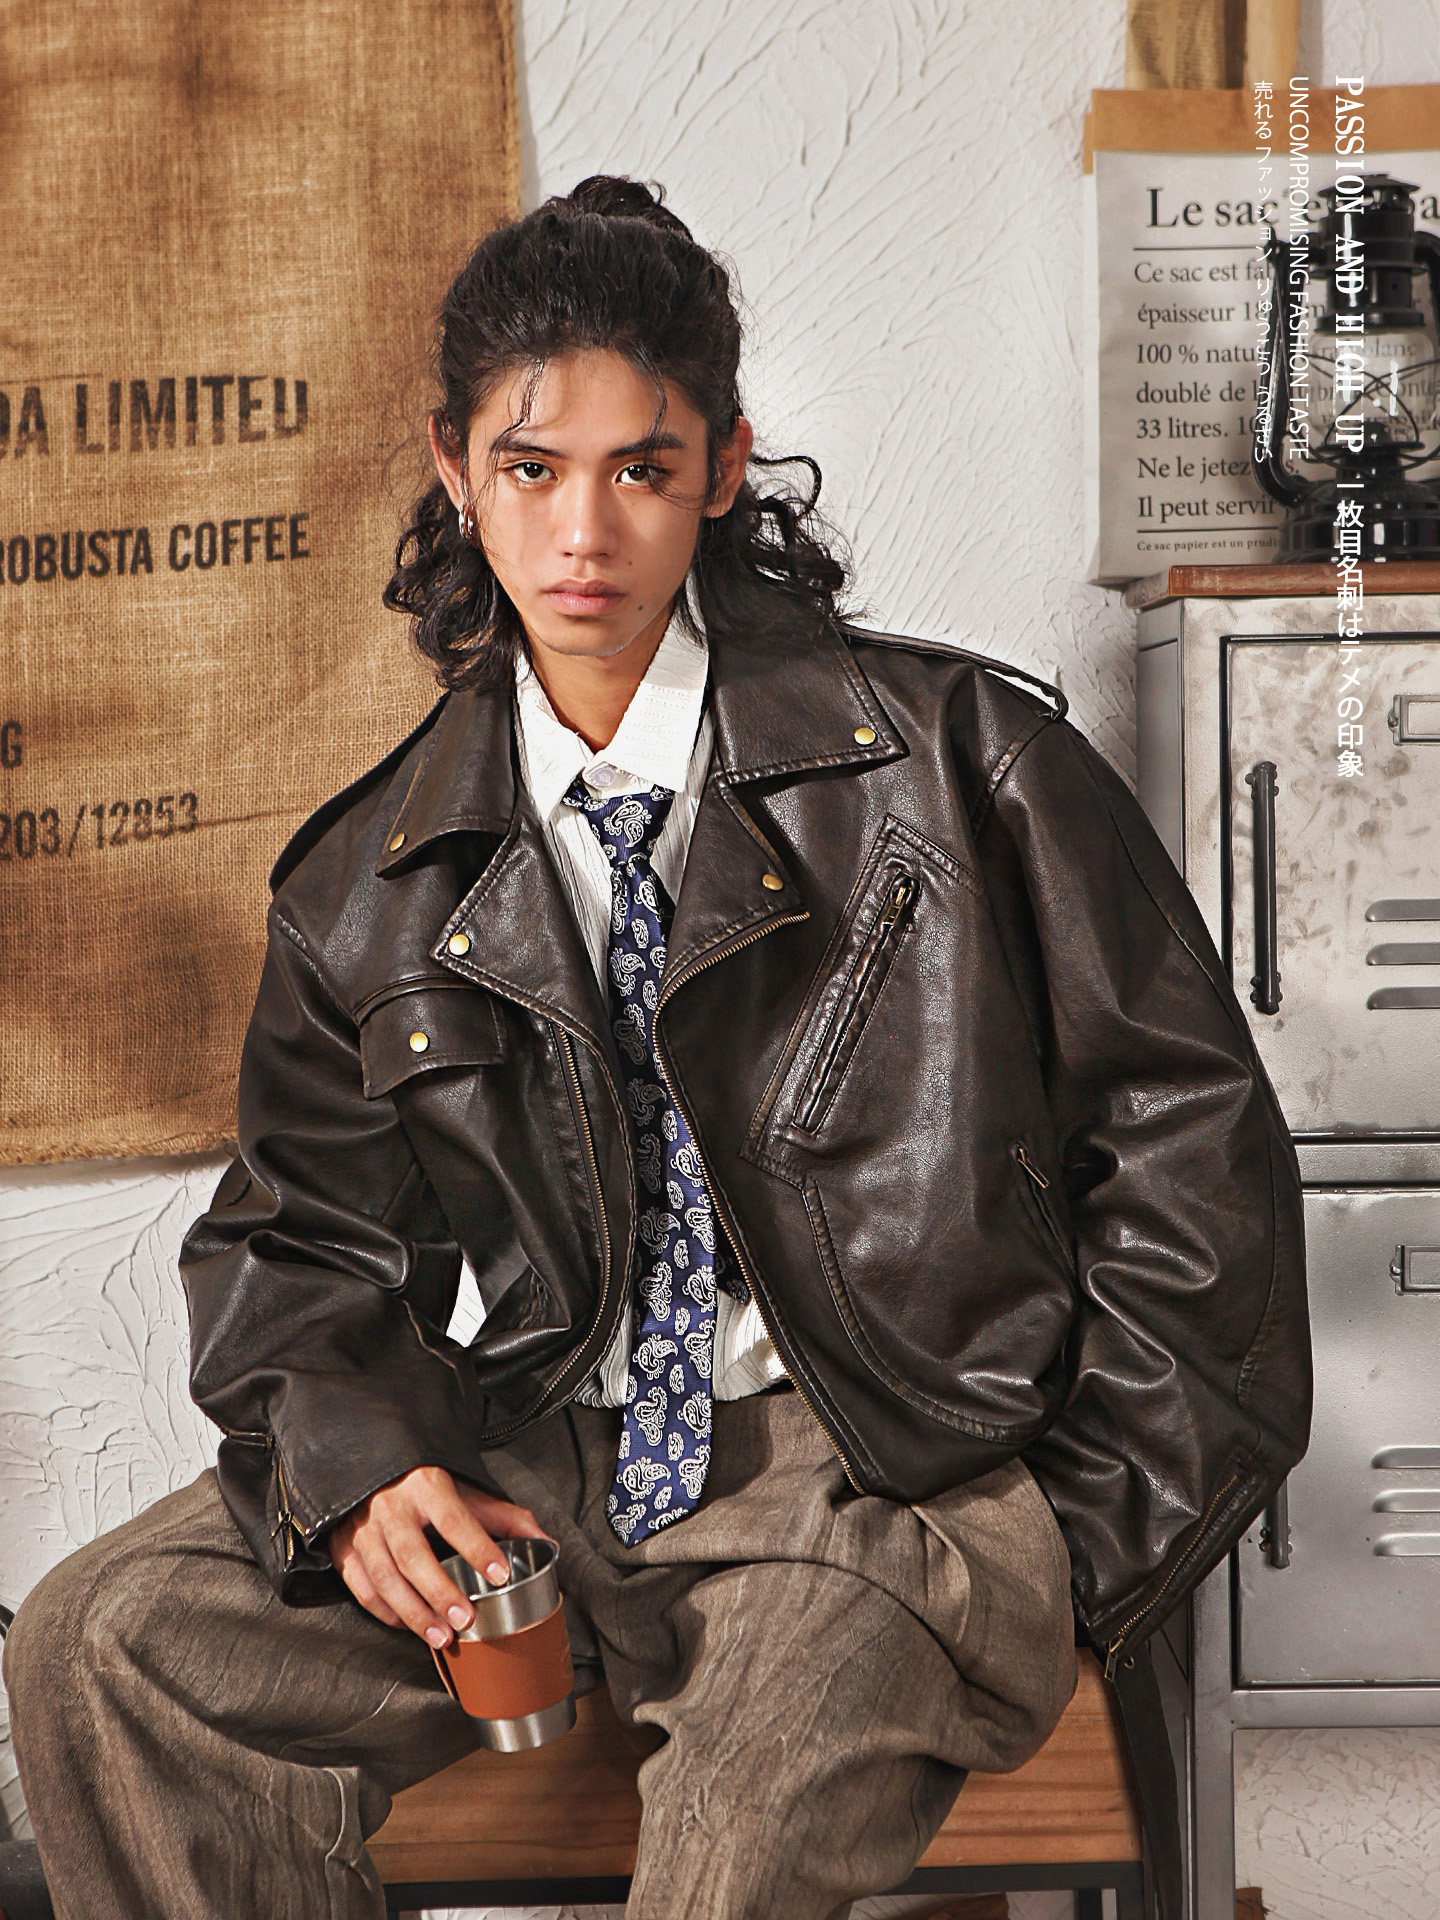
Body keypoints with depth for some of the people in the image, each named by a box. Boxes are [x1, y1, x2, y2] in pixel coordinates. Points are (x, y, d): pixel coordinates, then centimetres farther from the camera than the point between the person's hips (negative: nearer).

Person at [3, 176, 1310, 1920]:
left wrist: (1085, 1524, -3)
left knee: (780, 1766, -34)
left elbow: (1190, 1141, 0)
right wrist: (355, 1454, -6)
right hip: (537, 1465, 4)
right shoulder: (381, 877, 8)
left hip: (896, 1467, -3)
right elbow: (300, 1226, 16)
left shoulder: (954, 757, -2)